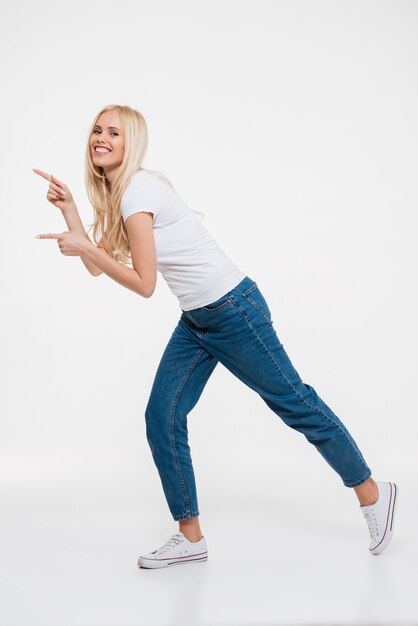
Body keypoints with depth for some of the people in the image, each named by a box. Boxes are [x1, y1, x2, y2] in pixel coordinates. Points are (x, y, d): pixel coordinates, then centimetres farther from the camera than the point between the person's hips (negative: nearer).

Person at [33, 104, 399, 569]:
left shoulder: (138, 191, -20)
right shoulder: (113, 193, 9)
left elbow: (144, 284, -20)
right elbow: (98, 266, 8)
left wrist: (85, 247, -19)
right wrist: (69, 211, 3)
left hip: (234, 310, -9)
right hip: (196, 320, 9)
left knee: (295, 403, 4)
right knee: (161, 418, 2)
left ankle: (372, 492, 23)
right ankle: (190, 537, 13)